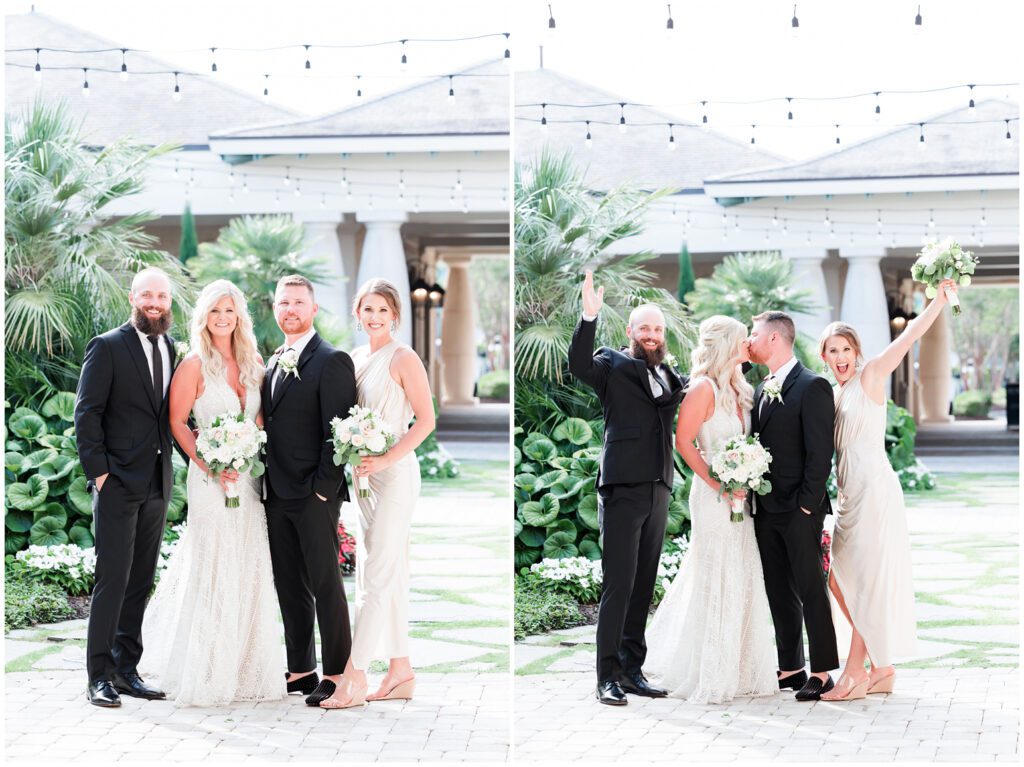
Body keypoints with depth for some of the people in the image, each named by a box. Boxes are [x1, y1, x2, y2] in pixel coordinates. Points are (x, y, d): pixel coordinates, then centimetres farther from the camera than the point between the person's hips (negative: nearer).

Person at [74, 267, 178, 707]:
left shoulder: (171, 350, 12)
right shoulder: (108, 347, -5)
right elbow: (86, 414, -8)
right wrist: (98, 470, -13)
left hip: (157, 485, 6)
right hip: (118, 483, -6)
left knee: (141, 581, 9)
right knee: (112, 579, -6)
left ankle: (127, 669, 16)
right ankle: (100, 677, -1)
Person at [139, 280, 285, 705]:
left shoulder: (253, 362, 11)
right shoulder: (195, 364, -4)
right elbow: (177, 422, -6)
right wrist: (209, 466, -15)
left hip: (251, 476, 5)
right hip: (212, 477, -5)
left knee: (250, 571, 6)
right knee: (214, 571, -4)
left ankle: (247, 670, 15)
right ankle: (206, 674, 5)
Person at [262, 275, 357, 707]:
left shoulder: (332, 361, -8)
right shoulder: (273, 364, 16)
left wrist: (323, 489, -16)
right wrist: (267, 484, 9)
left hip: (314, 495, -8)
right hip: (277, 494, 8)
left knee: (325, 585, -2)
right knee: (289, 586, 12)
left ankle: (337, 674, 4)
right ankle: (300, 670, 20)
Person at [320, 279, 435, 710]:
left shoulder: (403, 359, -9)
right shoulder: (355, 359, 12)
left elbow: (426, 420, -12)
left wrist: (385, 461, -19)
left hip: (394, 475, -8)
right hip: (362, 476, 8)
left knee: (378, 576, -8)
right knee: (390, 576, 11)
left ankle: (355, 678, -10)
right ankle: (400, 670, 17)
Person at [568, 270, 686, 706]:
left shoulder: (672, 378, 17)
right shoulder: (614, 367, -1)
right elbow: (579, 365, -19)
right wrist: (589, 317, -32)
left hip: (658, 492, 6)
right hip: (623, 489, -6)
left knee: (643, 585, 10)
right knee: (618, 585, -7)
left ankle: (632, 669, 17)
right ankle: (608, 677, -5)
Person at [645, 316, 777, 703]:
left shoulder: (738, 390, 12)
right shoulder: (703, 388, -12)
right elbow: (683, 442, -14)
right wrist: (717, 483, -18)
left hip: (741, 494, 8)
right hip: (714, 496, -8)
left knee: (743, 580, 9)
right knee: (716, 582, -3)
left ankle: (741, 670, 17)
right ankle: (709, 675, 5)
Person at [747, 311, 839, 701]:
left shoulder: (812, 387, -9)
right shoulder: (762, 390, 16)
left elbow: (820, 452, -13)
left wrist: (807, 504, -16)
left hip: (799, 510, -8)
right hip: (765, 508, 8)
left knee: (810, 589, -3)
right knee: (779, 592, 11)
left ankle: (822, 671, 2)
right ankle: (790, 668, 18)